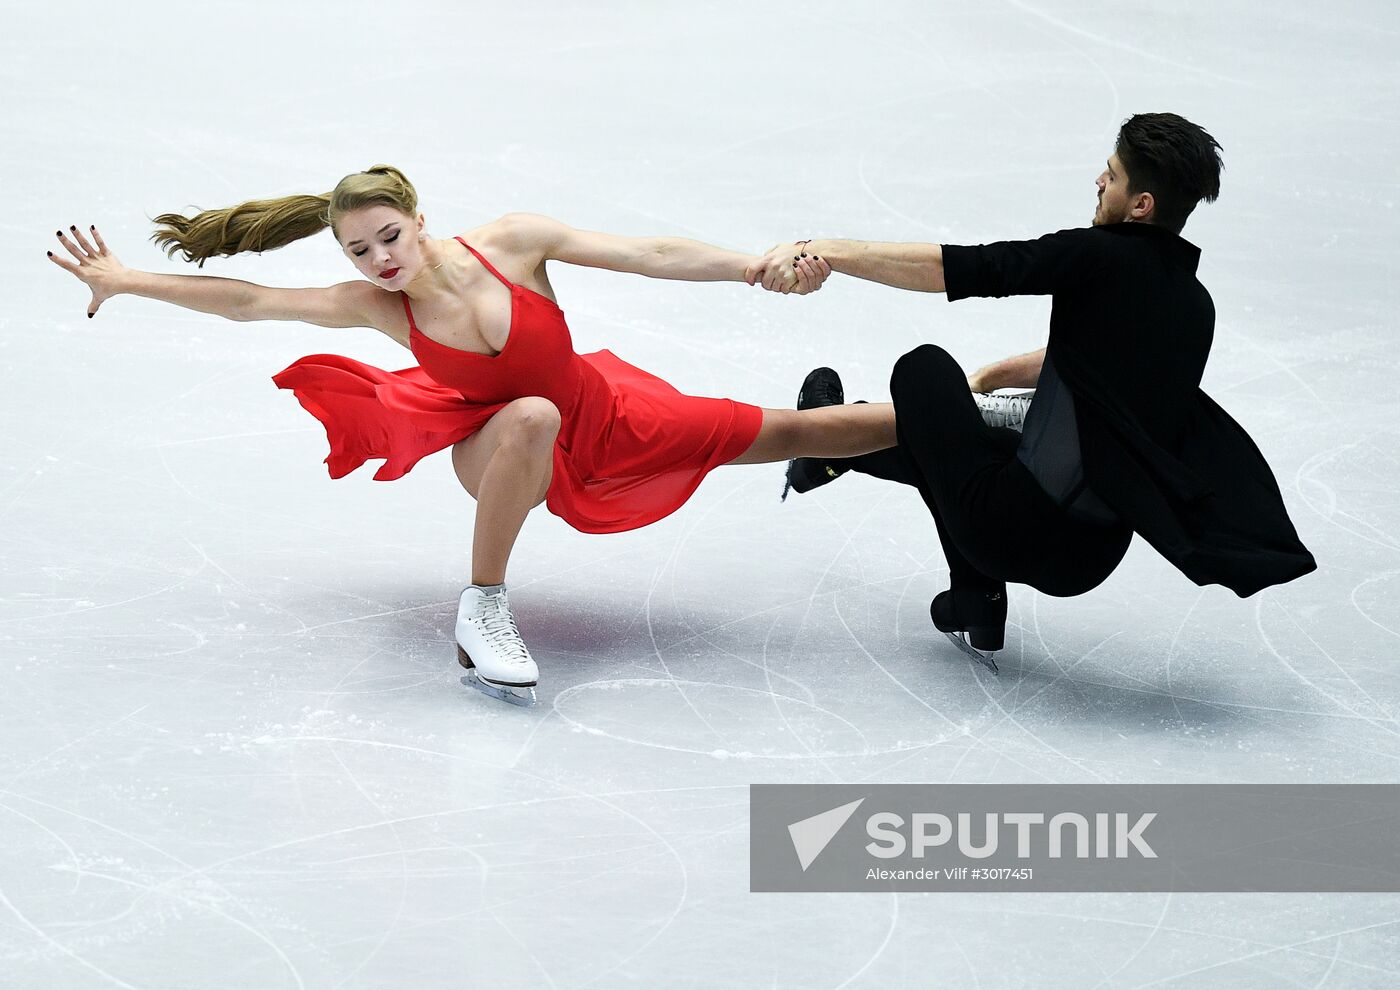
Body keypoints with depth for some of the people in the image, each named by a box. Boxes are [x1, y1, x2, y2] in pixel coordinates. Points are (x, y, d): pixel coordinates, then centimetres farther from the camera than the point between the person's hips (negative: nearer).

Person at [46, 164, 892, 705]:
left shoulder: (511, 242, -21)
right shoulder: (377, 306, -17)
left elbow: (649, 255, -22)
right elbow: (247, 301, -13)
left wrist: (758, 268, -29)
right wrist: (122, 281, -12)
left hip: (604, 415, 1)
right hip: (509, 455, -1)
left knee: (784, 433, 6)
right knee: (530, 417, -40)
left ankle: (923, 420, 37)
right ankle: (484, 609, -28)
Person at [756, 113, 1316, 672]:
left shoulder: (1102, 257, -13)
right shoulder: (1195, 304, 9)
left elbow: (957, 269, -14)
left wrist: (823, 252, -9)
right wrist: (991, 376, 33)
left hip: (1017, 530, -7)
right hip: (1090, 560, 7)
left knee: (924, 369, 16)